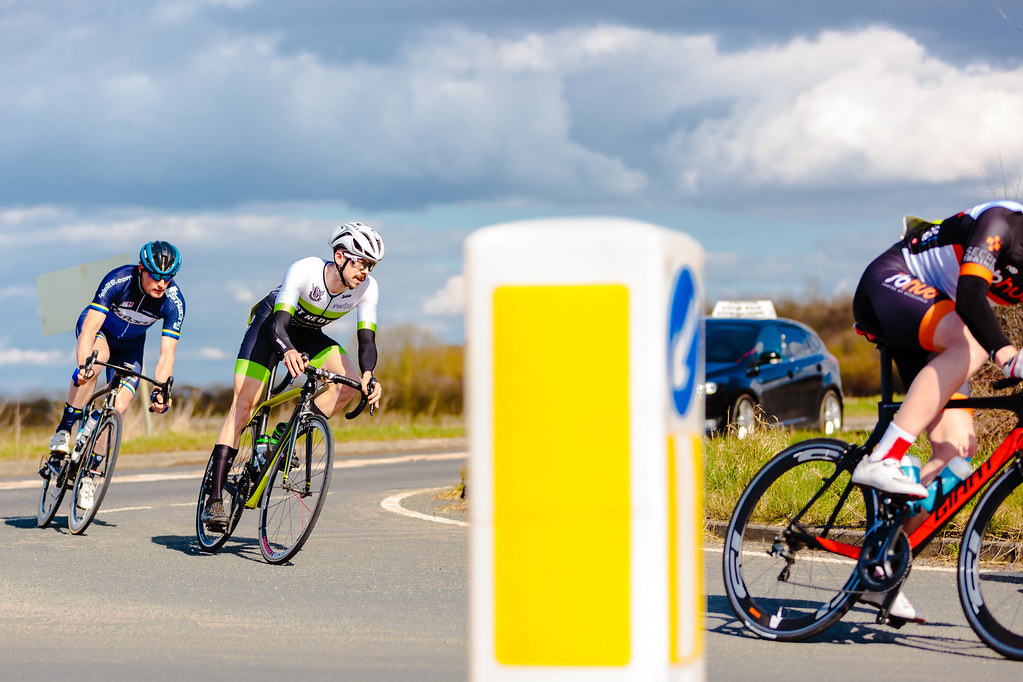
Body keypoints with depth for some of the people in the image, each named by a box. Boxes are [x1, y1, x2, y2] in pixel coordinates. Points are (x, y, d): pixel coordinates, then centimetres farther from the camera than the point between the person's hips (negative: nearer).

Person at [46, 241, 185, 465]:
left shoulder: (174, 301, -28)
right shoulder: (118, 280, -35)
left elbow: (167, 354, -28)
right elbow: (90, 327, -41)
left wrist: (160, 390, -45)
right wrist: (83, 365, -57)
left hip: (130, 344, 3)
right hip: (98, 328, -3)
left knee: (119, 407, -14)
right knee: (99, 356, -38)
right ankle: (63, 430, -28)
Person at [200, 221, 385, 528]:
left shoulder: (367, 288, -23)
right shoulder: (304, 270, -35)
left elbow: (367, 339, -26)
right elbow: (279, 322, -42)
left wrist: (368, 375, -46)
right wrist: (287, 350, -64)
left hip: (308, 335, 4)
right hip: (271, 322, -4)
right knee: (243, 403, -16)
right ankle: (214, 499, -19)